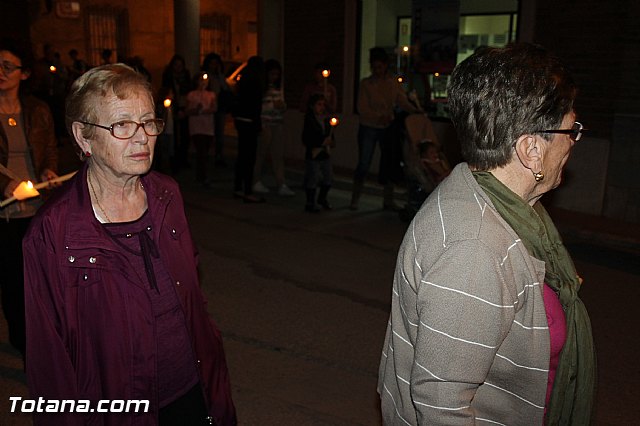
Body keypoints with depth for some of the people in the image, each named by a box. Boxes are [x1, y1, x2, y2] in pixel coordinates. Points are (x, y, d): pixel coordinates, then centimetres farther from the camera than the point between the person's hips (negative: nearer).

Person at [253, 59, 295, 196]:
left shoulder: (278, 87, 14)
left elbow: (283, 106, 19)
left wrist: (283, 105, -2)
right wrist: (273, 105, -19)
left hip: (277, 125, 6)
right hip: (264, 125, -6)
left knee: (279, 155, 1)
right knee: (261, 154, 4)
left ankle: (281, 185, 0)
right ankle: (256, 182, 18)